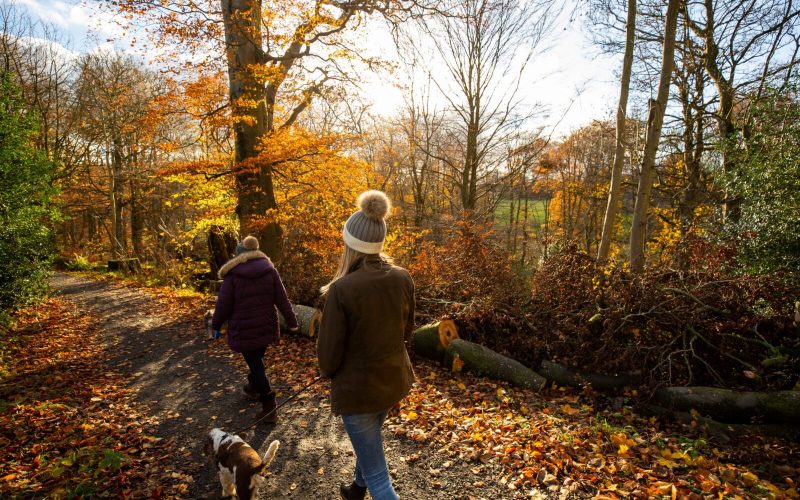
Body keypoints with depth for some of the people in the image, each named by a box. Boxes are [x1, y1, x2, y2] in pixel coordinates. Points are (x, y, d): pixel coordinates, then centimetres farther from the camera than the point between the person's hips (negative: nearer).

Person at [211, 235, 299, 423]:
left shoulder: (232, 274, -10)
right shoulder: (270, 270, -2)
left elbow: (223, 305, -8)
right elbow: (282, 299, -2)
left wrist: (216, 325, 8)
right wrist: (292, 321, 6)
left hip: (243, 330, -4)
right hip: (266, 327, 4)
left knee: (255, 364, 2)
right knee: (258, 358, 24)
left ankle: (269, 406, 0)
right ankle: (253, 388, 47)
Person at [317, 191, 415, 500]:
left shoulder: (342, 289, -27)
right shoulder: (402, 278, -10)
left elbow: (328, 351, -17)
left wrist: (330, 374, 5)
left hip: (357, 387, -7)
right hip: (394, 379, 7)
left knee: (377, 474, 9)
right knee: (369, 439, 34)